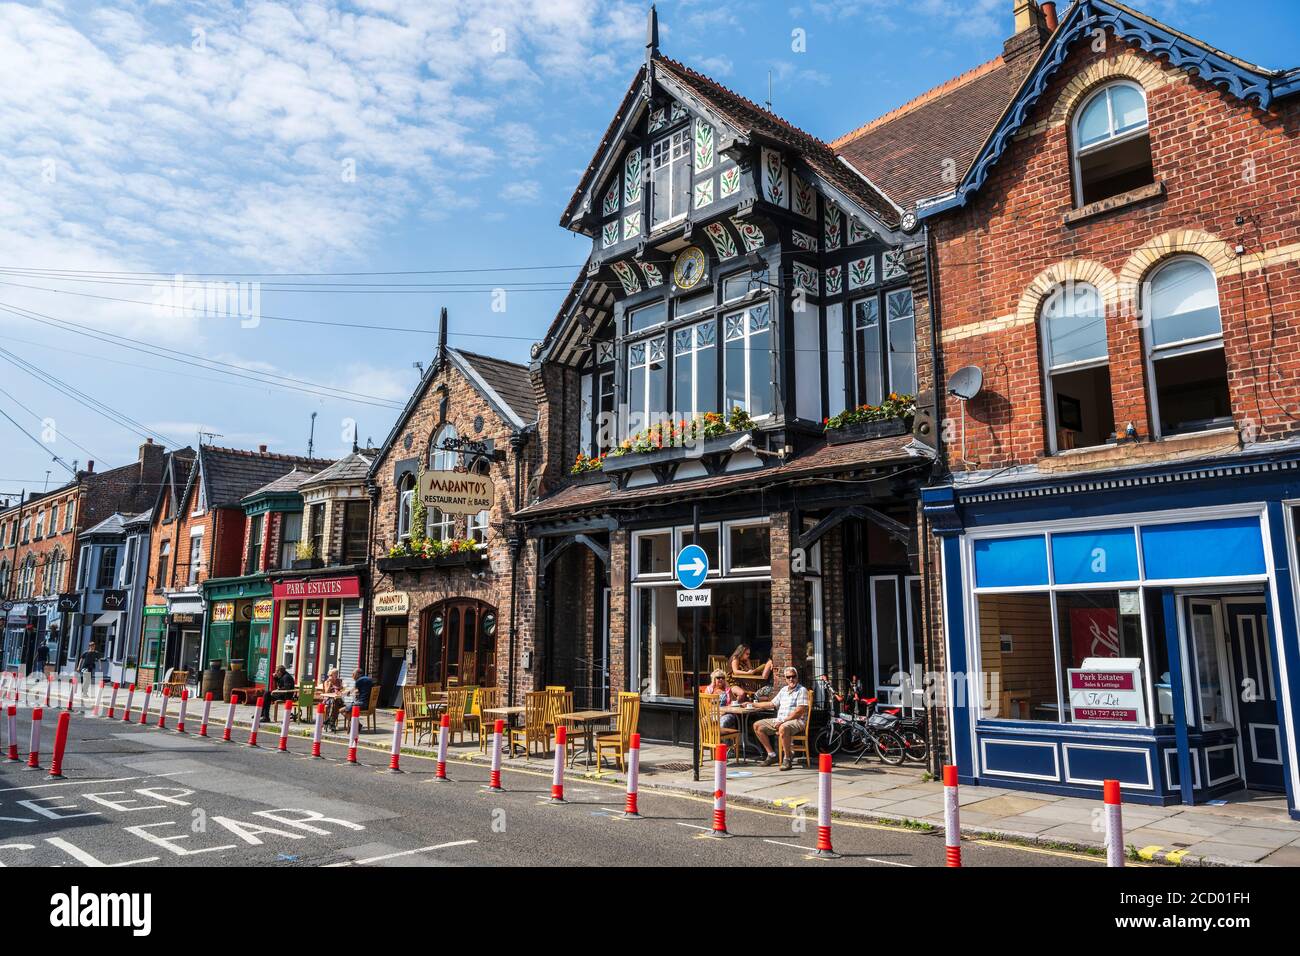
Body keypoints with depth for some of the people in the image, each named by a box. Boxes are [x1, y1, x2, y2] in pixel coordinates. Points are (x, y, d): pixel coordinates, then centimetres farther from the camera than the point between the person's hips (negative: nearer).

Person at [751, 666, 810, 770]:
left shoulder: (802, 690, -5)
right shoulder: (783, 690, 18)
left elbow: (800, 711, -15)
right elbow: (772, 704, 27)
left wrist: (783, 721, -20)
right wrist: (753, 705, 25)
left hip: (797, 721, -8)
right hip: (779, 720, 8)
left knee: (783, 728, -40)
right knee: (757, 726, 0)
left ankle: (787, 759, -24)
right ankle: (771, 755, 4)